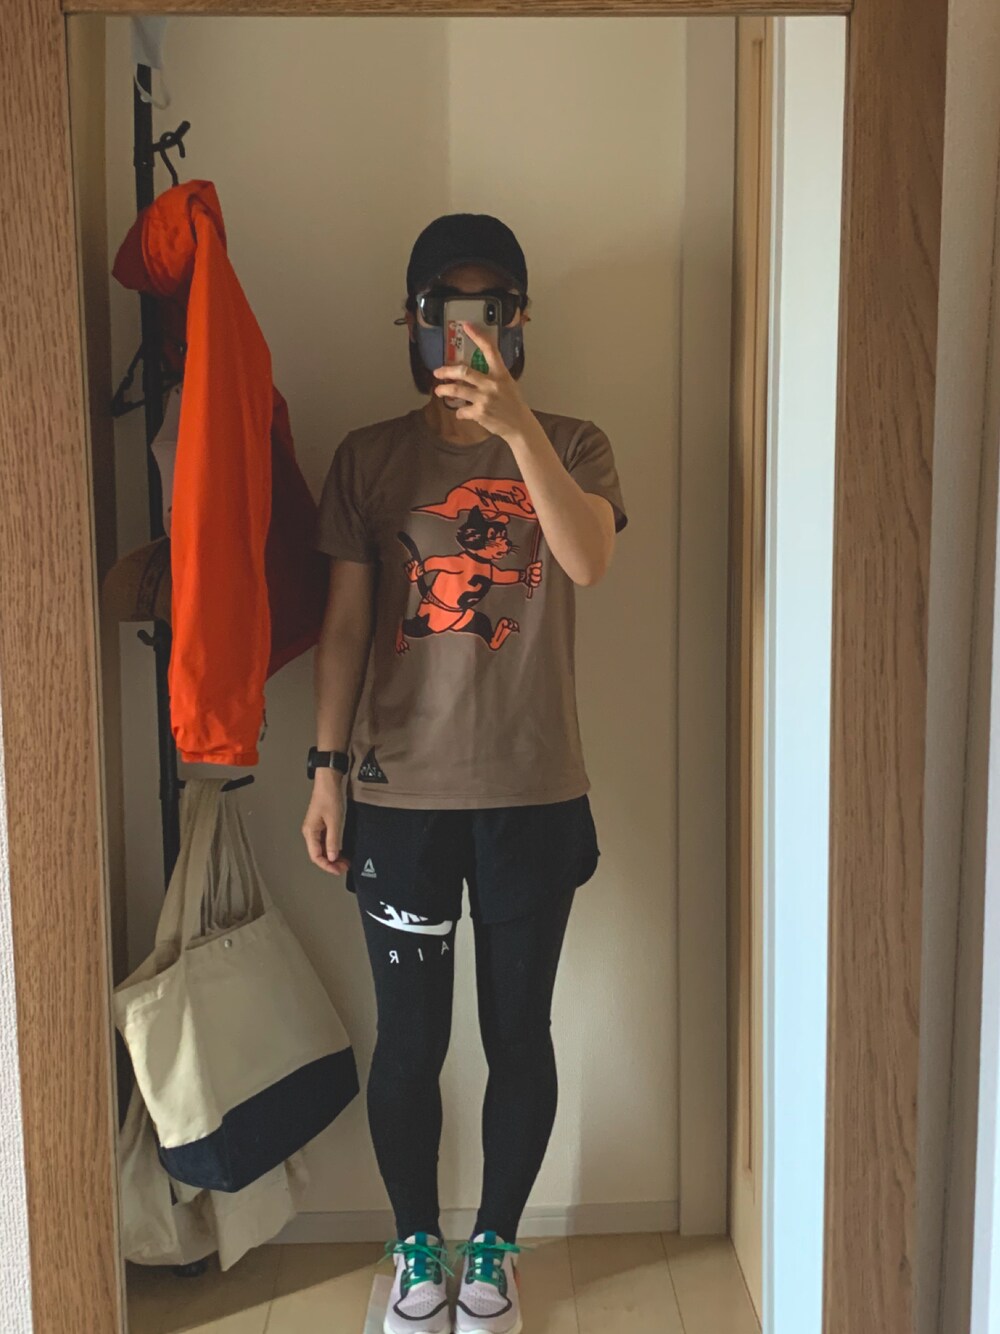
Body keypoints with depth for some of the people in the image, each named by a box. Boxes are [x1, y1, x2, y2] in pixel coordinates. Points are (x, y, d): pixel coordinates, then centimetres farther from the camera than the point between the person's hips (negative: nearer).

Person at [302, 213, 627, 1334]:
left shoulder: (570, 445, 1)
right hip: (399, 791, 1)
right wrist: (326, 768, -2)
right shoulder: (368, 458, 4)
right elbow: (344, 623, 3)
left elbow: (589, 559, -20)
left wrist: (515, 423, -31)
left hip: (534, 793, 0)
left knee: (517, 1032, 11)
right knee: (409, 1038, 10)